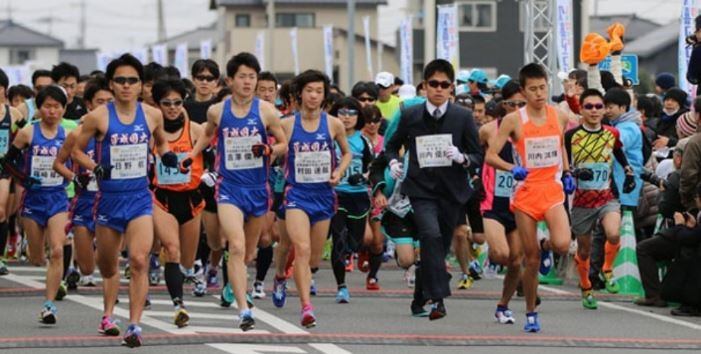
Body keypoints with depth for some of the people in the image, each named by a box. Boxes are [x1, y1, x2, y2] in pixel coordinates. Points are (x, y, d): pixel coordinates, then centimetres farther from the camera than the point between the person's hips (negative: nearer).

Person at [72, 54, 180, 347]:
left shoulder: (152, 115, 2)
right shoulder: (98, 117, -6)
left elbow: (161, 141, 22)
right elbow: (77, 150, 3)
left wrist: (167, 155, 1)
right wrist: (95, 168, -14)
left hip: (140, 197, 0)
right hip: (109, 198, 0)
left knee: (139, 260, -18)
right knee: (107, 263, 15)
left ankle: (134, 325, -17)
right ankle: (108, 314, 39)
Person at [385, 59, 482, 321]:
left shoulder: (463, 117, 0)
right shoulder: (410, 116, 2)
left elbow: (478, 157, 3)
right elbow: (392, 145, 19)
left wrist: (461, 158, -19)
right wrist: (393, 161, -2)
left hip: (451, 191, 2)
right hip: (421, 189, -2)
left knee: (441, 245, 9)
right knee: (431, 235, -25)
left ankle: (422, 296, 30)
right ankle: (438, 299, -29)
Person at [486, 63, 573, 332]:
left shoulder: (559, 116, 5)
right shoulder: (513, 121, -4)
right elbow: (490, 156, -6)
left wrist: (567, 173, 14)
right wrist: (512, 169, -23)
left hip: (552, 190, 1)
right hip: (526, 191, -1)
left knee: (562, 245, -23)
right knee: (531, 259, 2)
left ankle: (548, 248, 15)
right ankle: (531, 314, 18)